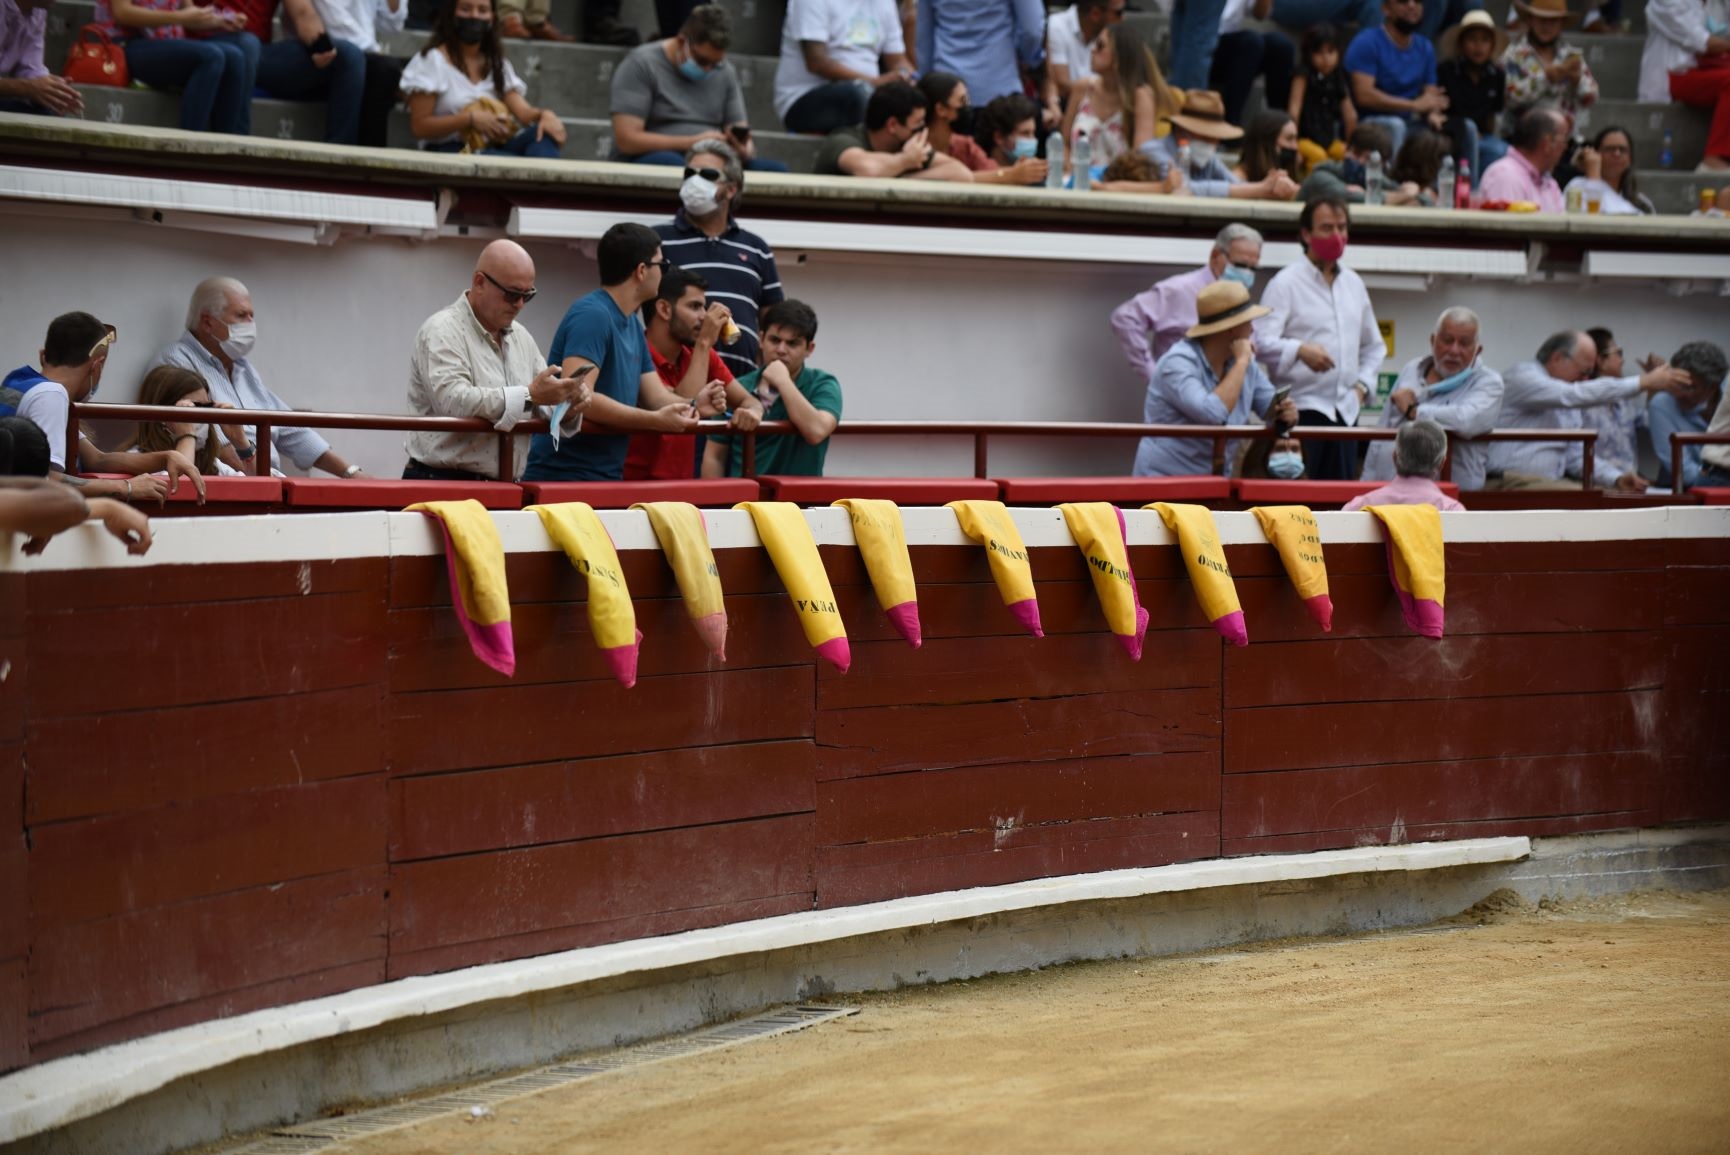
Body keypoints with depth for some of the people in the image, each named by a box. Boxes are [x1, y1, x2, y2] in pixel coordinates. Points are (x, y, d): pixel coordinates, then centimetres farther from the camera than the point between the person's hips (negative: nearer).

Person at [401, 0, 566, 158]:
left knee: (544, 132, -28)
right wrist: (470, 119, -16)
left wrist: (544, 115, -21)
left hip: (494, 148, 5)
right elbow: (419, 126, -4)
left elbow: (521, 111, 4)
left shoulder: (497, 63, 20)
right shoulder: (433, 60, 2)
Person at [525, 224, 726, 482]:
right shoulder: (592, 315, -15)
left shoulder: (633, 325, 14)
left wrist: (693, 405, -10)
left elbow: (656, 397, 12)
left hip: (606, 478, 9)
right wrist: (655, 420, -27)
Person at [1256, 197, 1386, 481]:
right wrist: (1300, 350, -32)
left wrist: (1362, 383, 12)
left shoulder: (1353, 284, 17)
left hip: (1345, 411, 6)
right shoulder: (1286, 283, -3)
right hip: (1302, 409, -6)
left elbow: (1373, 346, 28)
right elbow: (1262, 342, -15)